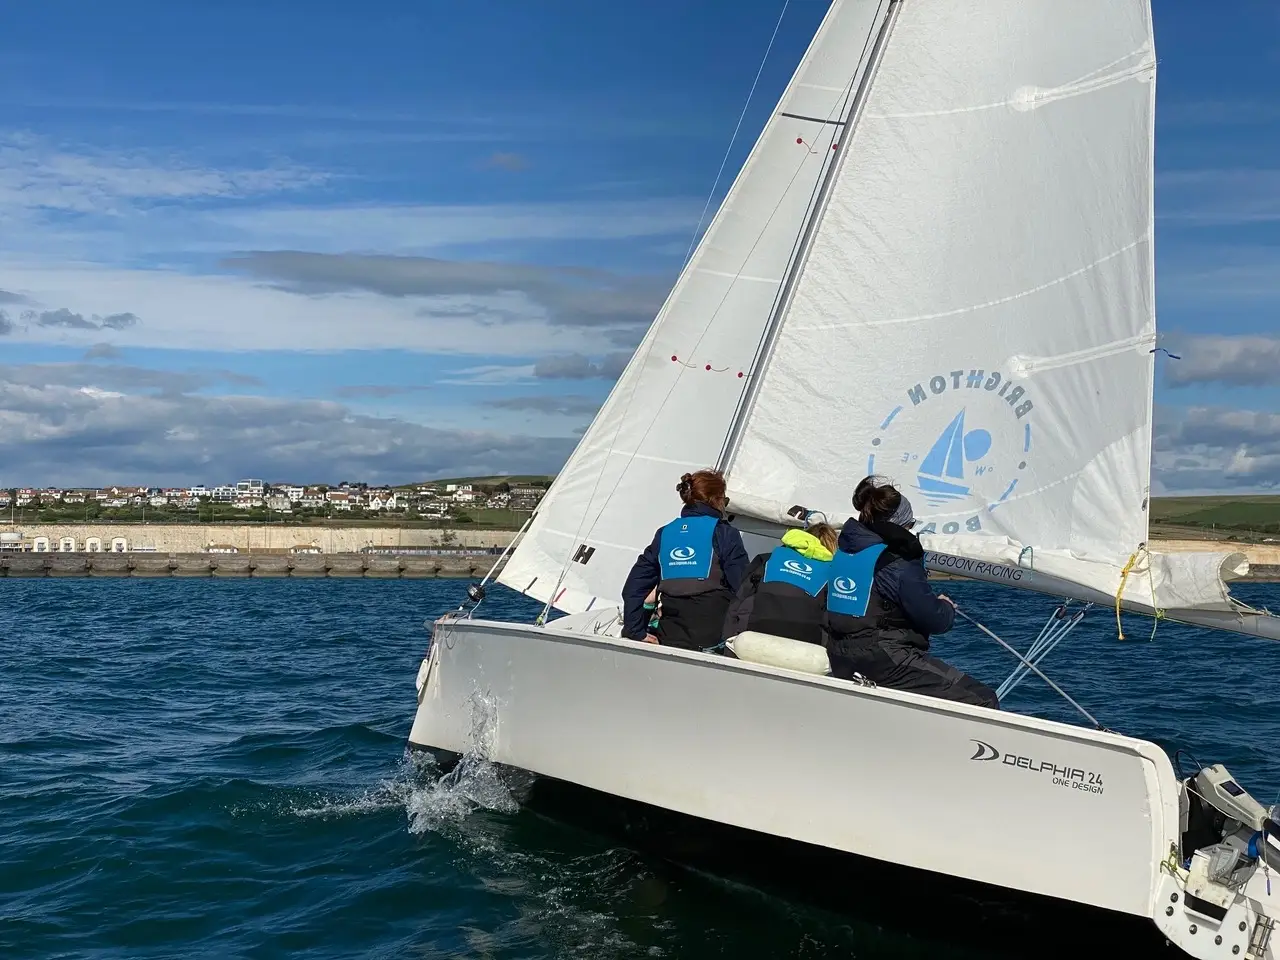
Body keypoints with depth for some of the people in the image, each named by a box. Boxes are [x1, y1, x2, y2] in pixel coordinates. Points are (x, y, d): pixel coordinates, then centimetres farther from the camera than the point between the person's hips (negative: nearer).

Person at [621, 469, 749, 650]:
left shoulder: (664, 534, 15)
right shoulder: (724, 534, 3)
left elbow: (633, 587, 12)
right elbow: (742, 587, -3)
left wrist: (636, 632, 13)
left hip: (669, 638, 4)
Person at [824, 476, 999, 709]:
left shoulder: (843, 550, 10)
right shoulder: (898, 563, -14)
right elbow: (935, 620, -11)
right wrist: (947, 607, 13)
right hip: (884, 662, -9)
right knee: (984, 701, -8)